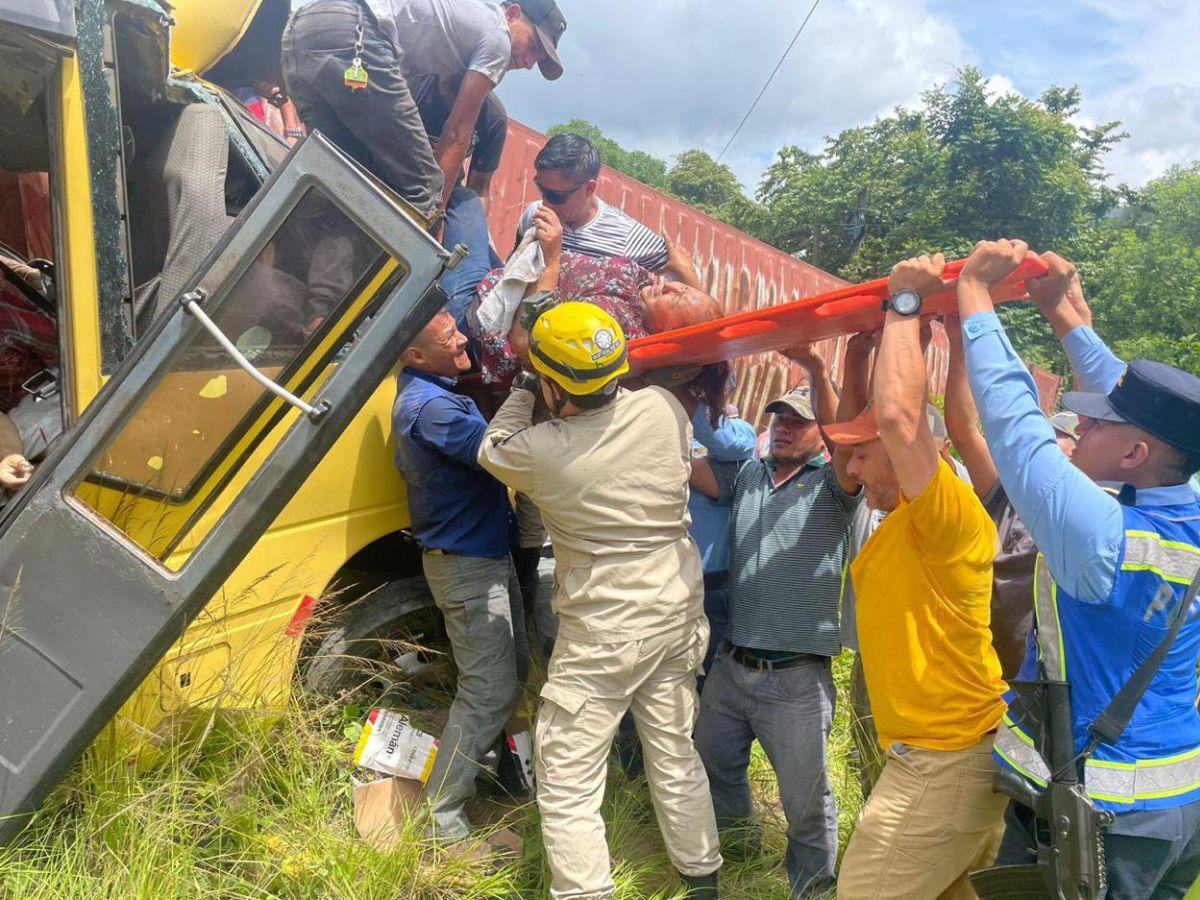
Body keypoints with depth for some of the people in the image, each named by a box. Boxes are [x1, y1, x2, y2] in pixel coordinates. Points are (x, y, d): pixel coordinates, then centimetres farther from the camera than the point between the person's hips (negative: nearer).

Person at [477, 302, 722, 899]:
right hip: (678, 614, 6)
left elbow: (492, 451, 4)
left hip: (600, 633, -6)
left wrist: (523, 389, 17)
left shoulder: (541, 451, -19)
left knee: (567, 783, 6)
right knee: (676, 756, 21)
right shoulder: (663, 408, -8)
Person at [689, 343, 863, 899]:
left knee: (806, 800, 9)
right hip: (731, 666, 5)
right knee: (712, 766, 25)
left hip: (798, 679, -5)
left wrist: (815, 367, -35)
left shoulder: (832, 484, -4)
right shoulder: (745, 477, 9)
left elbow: (845, 441, -24)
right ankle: (737, 831, 53)